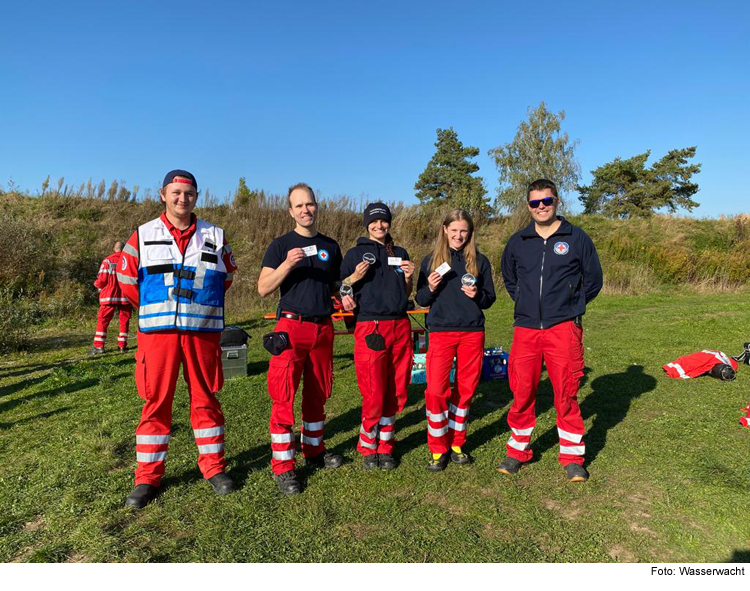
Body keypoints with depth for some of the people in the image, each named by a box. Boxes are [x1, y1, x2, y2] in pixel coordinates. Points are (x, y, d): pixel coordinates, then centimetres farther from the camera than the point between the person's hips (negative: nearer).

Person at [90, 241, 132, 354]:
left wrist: (97, 285, 15)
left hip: (109, 296, -1)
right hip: (125, 296, 1)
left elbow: (102, 279, -7)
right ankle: (122, 345, 11)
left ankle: (99, 346, 2)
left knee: (103, 320, 5)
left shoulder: (107, 261, -4)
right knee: (124, 320, 10)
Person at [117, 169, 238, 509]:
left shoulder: (215, 237, 7)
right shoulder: (142, 237, 5)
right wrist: (155, 312, 13)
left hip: (203, 333, 1)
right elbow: (127, 280, 11)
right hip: (157, 332, 0)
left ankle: (213, 467, 20)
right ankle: (148, 477, 17)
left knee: (205, 399, 7)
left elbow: (227, 276, 18)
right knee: (156, 402, 4)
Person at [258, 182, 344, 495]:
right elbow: (263, 288, -6)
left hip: (323, 327, 4)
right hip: (292, 327, -4)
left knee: (317, 394, 13)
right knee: (284, 397, -5)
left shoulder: (330, 246, 13)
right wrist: (288, 264, -19)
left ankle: (314, 450, 29)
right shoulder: (281, 245, 1)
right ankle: (283, 466, 5)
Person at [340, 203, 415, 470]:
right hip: (371, 328, -4)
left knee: (396, 393, 8)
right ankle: (368, 448, 19)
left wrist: (408, 276, 2)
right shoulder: (356, 253, 5)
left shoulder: (400, 253, 17)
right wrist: (355, 277, -14)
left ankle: (385, 447, 25)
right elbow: (341, 290, 4)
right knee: (374, 395, -4)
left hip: (401, 327, 4)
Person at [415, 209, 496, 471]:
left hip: (472, 333, 2)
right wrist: (430, 288, -13)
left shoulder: (479, 261, 8)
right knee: (436, 391, -7)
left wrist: (477, 295, -12)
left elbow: (490, 298, 9)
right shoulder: (431, 260, 6)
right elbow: (421, 300, 7)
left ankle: (456, 444, 25)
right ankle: (438, 449, 10)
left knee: (465, 390, 8)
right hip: (441, 332, -1)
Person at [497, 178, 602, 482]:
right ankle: (518, 450, 22)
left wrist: (570, 306, 9)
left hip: (564, 328, -2)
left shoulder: (576, 238, 3)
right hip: (526, 328, 2)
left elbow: (593, 279, 11)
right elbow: (509, 278, 25)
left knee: (566, 394, 3)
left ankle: (572, 457, 19)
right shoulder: (517, 242, 10)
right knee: (522, 392, 6)